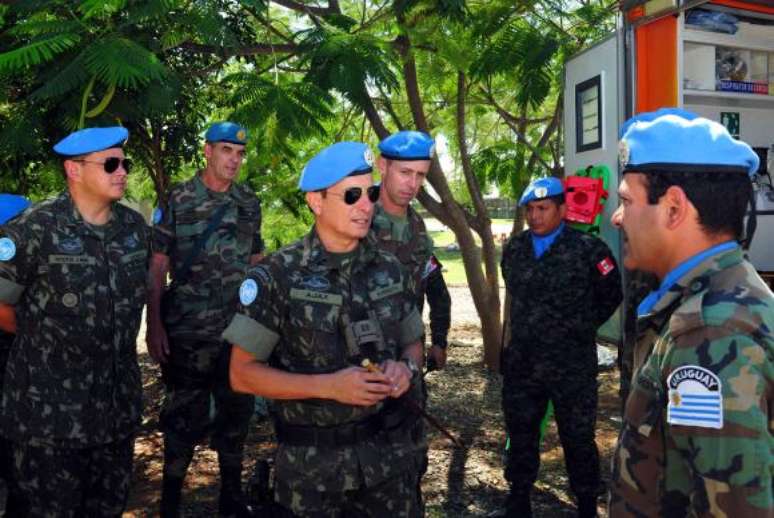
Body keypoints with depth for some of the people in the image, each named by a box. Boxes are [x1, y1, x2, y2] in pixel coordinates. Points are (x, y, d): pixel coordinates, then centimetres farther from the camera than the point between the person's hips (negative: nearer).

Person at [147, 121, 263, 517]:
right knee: (185, 419, 5)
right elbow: (157, 267, -6)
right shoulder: (178, 201, -5)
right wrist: (154, 325, -12)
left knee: (236, 413, 13)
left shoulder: (249, 202, 8)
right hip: (188, 332, -4)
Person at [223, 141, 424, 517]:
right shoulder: (276, 276, -13)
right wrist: (329, 386, -22)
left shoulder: (390, 270, 1)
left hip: (388, 450, 4)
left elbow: (413, 343, 13)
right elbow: (243, 373, -11)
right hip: (312, 461, -4)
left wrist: (406, 368, -10)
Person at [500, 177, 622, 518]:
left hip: (572, 366, -4)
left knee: (578, 438, 10)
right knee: (521, 432, 17)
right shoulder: (513, 248, 4)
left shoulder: (588, 250, -12)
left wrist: (582, 327, 5)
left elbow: (611, 295, 2)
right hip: (521, 363, 5)